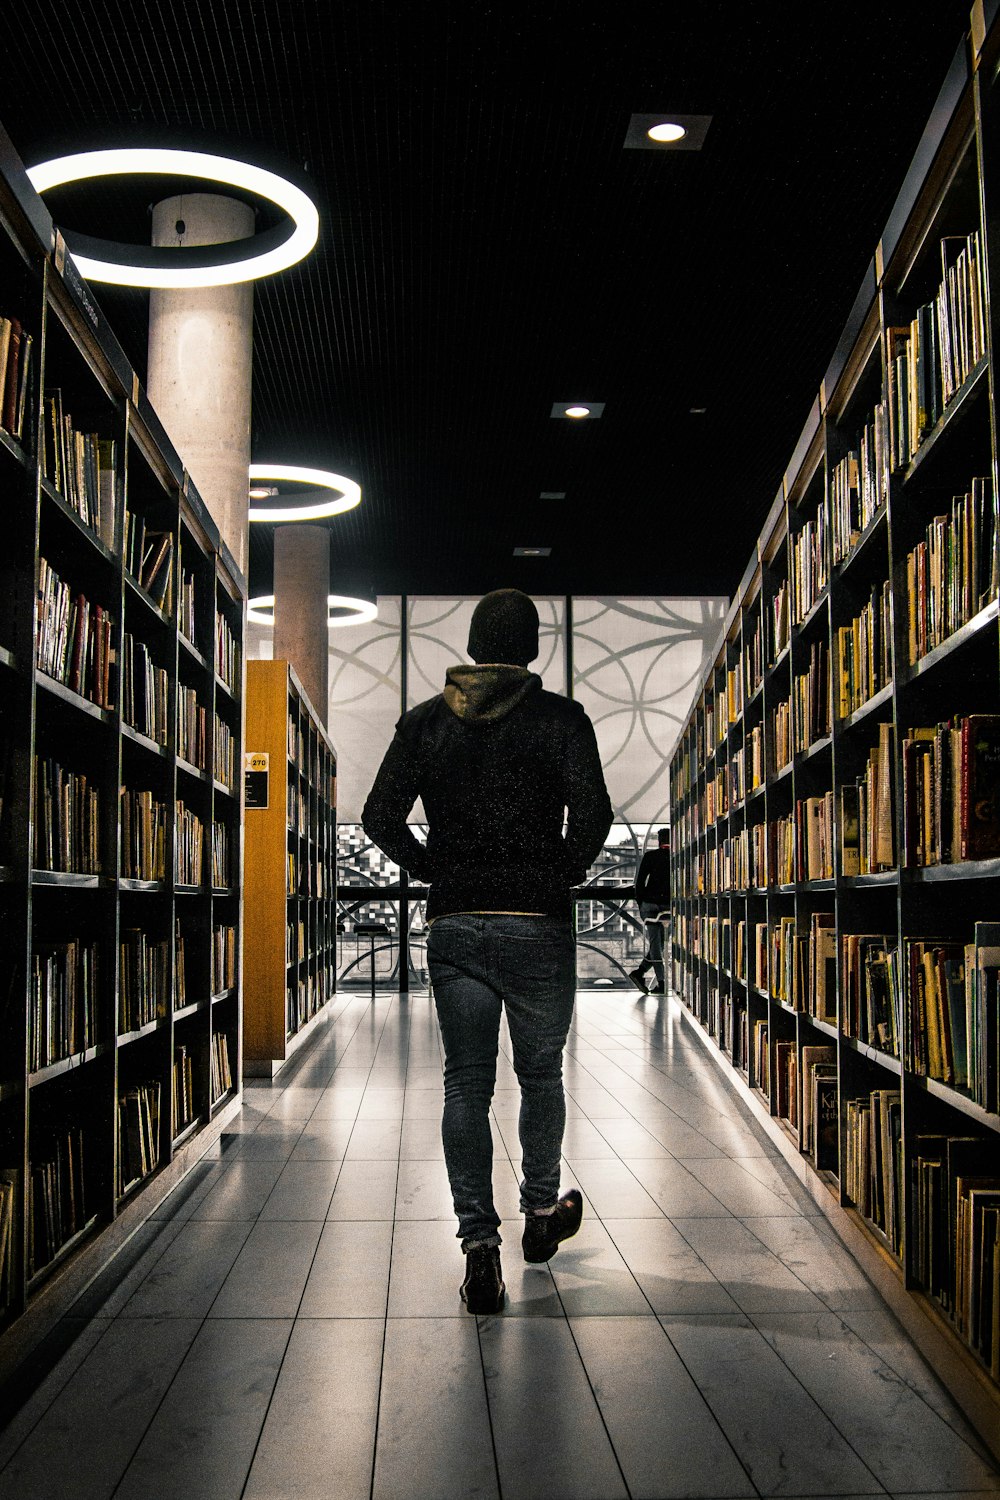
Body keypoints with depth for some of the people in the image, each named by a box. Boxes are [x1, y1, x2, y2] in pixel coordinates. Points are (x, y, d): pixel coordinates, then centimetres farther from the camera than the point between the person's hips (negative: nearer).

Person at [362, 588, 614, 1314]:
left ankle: (479, 1242, 2)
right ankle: (542, 1212, 32)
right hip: (539, 927, -2)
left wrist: (434, 868, 12)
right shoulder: (560, 717, -3)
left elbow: (380, 817, -1)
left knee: (466, 1084, 6)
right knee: (541, 1075, 16)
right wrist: (566, 872, 2)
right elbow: (593, 812, -14)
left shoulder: (425, 722, 5)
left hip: (455, 927, 2)